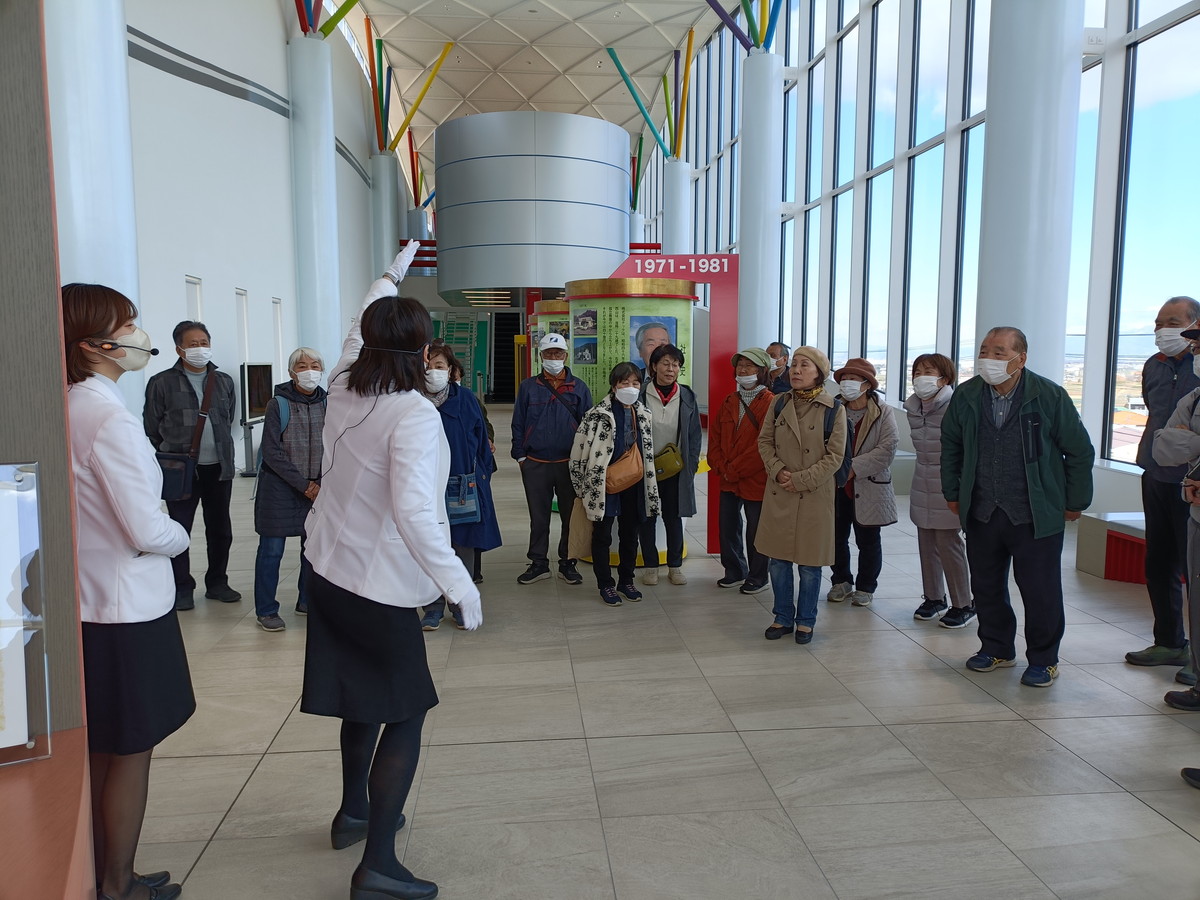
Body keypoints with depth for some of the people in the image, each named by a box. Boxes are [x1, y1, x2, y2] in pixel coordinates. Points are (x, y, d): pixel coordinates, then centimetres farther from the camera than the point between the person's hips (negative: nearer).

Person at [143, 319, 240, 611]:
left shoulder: (224, 381, 9)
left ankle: (217, 583, 25)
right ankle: (182, 589, 16)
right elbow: (152, 429, 1)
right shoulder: (162, 383, -3)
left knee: (220, 529, 11)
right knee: (180, 530, 4)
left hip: (219, 468, 4)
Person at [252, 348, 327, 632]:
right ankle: (265, 610, 11)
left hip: (317, 487, 4)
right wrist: (303, 485, -13)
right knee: (272, 548, 1)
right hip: (279, 486, -4)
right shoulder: (278, 404, -7)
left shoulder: (327, 404, 3)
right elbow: (272, 452, -10)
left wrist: (320, 483, -6)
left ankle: (307, 601, 26)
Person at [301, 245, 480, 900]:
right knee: (405, 716, 4)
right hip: (382, 585, -8)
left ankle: (354, 811, 40)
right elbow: (414, 513, -32)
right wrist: (459, 585, -26)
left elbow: (361, 331, 21)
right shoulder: (414, 415, -22)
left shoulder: (343, 389, 0)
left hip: (329, 570, 8)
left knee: (365, 700, 23)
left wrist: (394, 273, 35)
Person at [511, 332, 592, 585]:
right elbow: (518, 424, 5)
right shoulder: (528, 387, 3)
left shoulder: (579, 388, 2)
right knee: (538, 517, 10)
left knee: (571, 516, 9)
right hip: (535, 464, 0)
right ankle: (538, 563, 22)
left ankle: (567, 563, 22)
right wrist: (520, 456, 0)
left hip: (569, 463, 0)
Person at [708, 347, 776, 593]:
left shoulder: (771, 404, -12)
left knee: (755, 531, 6)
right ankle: (735, 572, 32)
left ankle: (757, 577, 24)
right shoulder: (729, 402, 10)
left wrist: (735, 470, -16)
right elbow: (715, 437, 9)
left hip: (755, 480, -6)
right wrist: (721, 468, -5)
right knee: (727, 527, 14)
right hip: (728, 481, 6)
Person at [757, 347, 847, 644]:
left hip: (815, 495, -3)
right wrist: (778, 471, -11)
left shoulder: (834, 410, -6)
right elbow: (764, 441, 6)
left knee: (809, 562, 6)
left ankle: (805, 621, 23)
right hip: (779, 494, 3)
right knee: (778, 560, 9)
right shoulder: (779, 404, 4)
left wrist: (801, 479, -14)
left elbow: (835, 456, -8)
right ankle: (783, 618, 25)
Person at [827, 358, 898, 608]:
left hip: (869, 487, -3)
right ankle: (841, 582, 28)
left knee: (868, 541, 8)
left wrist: (854, 467, -20)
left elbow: (888, 448, -15)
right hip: (836, 487, 3)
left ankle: (865, 587, 24)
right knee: (836, 538, 10)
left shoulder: (883, 413, -5)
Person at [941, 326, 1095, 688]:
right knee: (986, 587, 13)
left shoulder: (1050, 396, -9)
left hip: (1036, 517, -3)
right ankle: (996, 648, 31)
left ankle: (1043, 659, 22)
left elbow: (1079, 451, -1)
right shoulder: (965, 396, 0)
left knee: (1040, 592, 4)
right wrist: (952, 493, 13)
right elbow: (950, 446, 14)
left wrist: (1074, 503, 1)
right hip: (981, 513, 3)